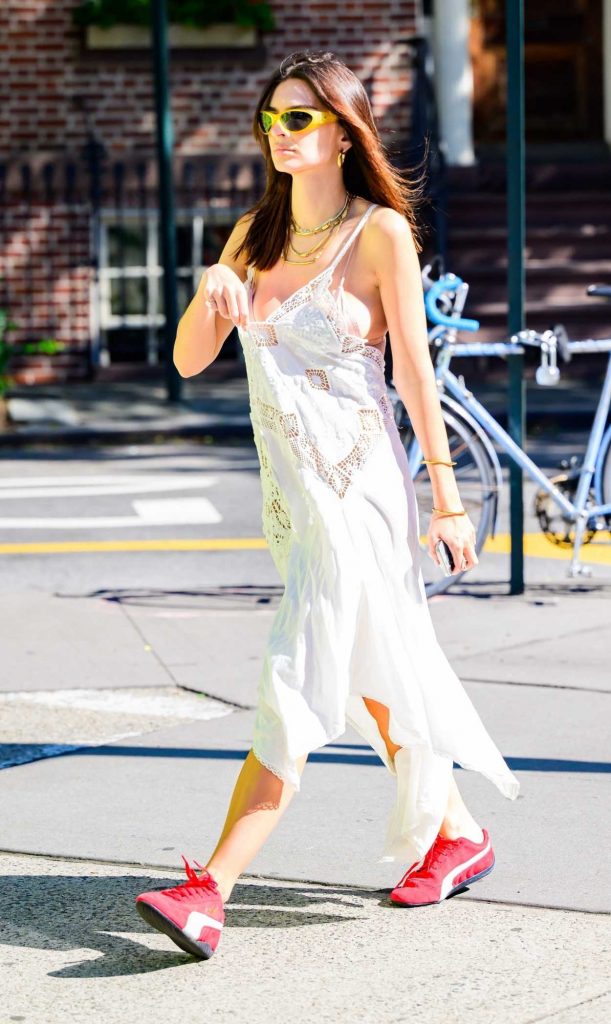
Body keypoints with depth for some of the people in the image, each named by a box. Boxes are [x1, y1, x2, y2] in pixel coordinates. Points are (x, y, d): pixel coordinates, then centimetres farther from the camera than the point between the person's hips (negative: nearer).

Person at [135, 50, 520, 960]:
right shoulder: (254, 236, 10)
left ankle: (210, 891, -16)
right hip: (288, 483, 7)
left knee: (304, 680, -11)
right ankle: (457, 835, 33)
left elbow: (415, 370, -8)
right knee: (372, 674, 16)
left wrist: (447, 496, -8)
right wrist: (210, 299, -13)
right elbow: (188, 360, 8)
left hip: (358, 483, -7)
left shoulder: (381, 233, -8)